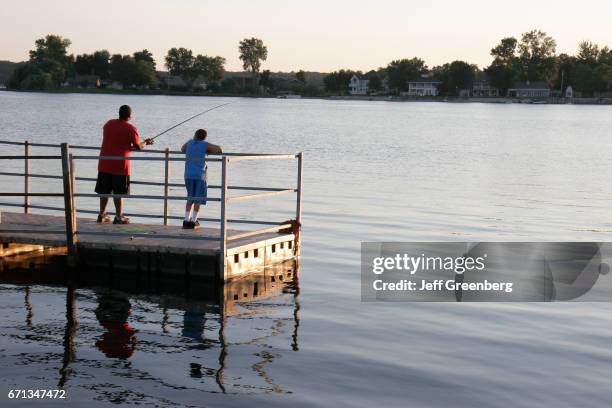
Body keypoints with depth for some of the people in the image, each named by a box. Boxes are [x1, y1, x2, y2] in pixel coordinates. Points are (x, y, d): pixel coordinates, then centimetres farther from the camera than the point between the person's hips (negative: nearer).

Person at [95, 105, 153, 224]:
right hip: (120, 165, -5)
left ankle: (102, 215, 20)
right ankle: (118, 217, 4)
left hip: (104, 164, 5)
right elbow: (138, 147, -7)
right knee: (118, 193, 1)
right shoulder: (131, 128, -9)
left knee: (104, 191, 13)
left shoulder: (109, 124, 9)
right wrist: (146, 143, 14)